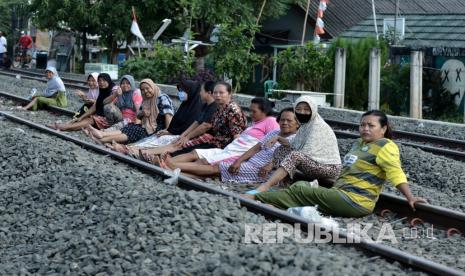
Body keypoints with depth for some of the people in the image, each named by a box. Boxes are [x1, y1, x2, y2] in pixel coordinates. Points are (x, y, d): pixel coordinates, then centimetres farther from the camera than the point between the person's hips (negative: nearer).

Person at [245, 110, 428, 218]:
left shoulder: (385, 146, -9)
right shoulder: (359, 143, 19)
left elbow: (396, 173, -17)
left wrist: (410, 197, -27)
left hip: (355, 202, -9)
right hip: (339, 194, 9)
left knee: (300, 191, -12)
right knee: (301, 185, 1)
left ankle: (255, 198, -10)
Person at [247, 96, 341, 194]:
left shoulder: (318, 126, -14)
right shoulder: (305, 126, 13)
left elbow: (307, 152, -21)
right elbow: (293, 147, 9)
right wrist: (279, 138, -9)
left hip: (330, 167, -9)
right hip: (316, 164, 9)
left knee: (295, 156, -32)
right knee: (281, 150, 2)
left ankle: (264, 187, -44)